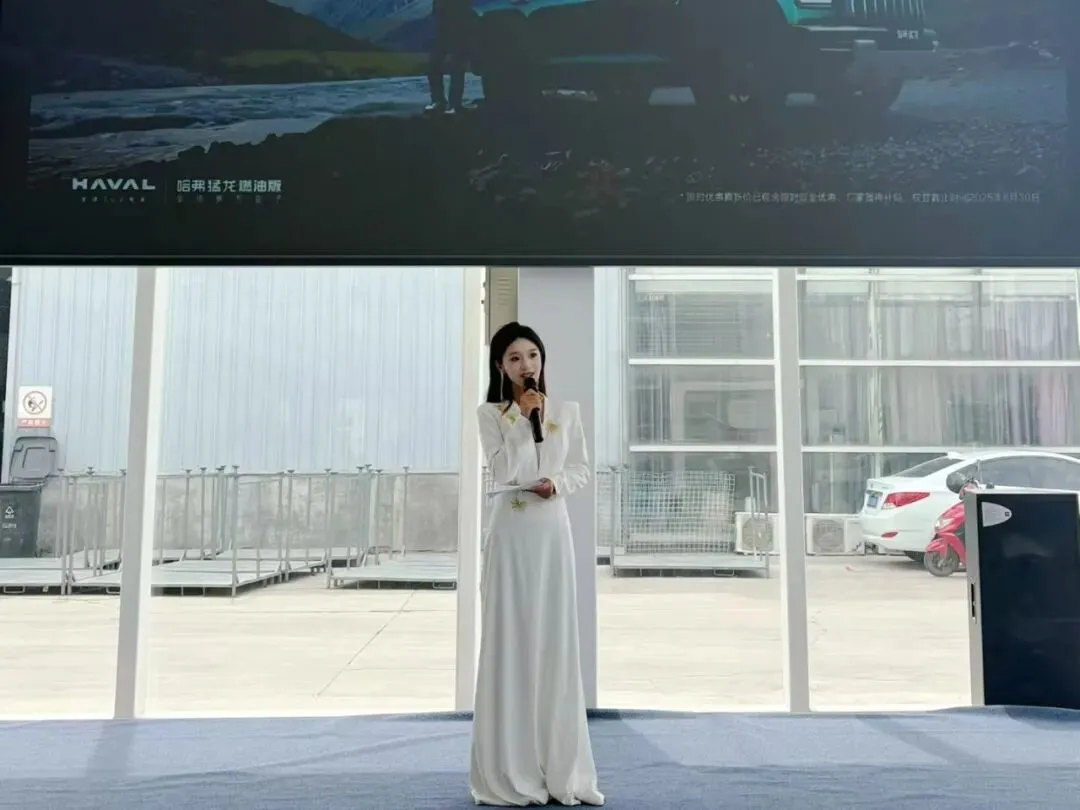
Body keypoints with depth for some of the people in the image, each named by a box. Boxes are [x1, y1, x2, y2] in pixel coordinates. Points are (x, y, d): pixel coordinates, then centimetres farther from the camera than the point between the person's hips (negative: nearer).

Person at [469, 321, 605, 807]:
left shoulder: (567, 411, 10)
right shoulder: (490, 415, 2)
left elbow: (582, 469, 10)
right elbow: (504, 472, -10)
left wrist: (557, 484, -10)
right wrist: (522, 417, -10)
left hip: (553, 532, 3)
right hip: (511, 533, -2)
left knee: (556, 642, 4)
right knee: (510, 641, -2)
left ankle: (560, 770, 13)